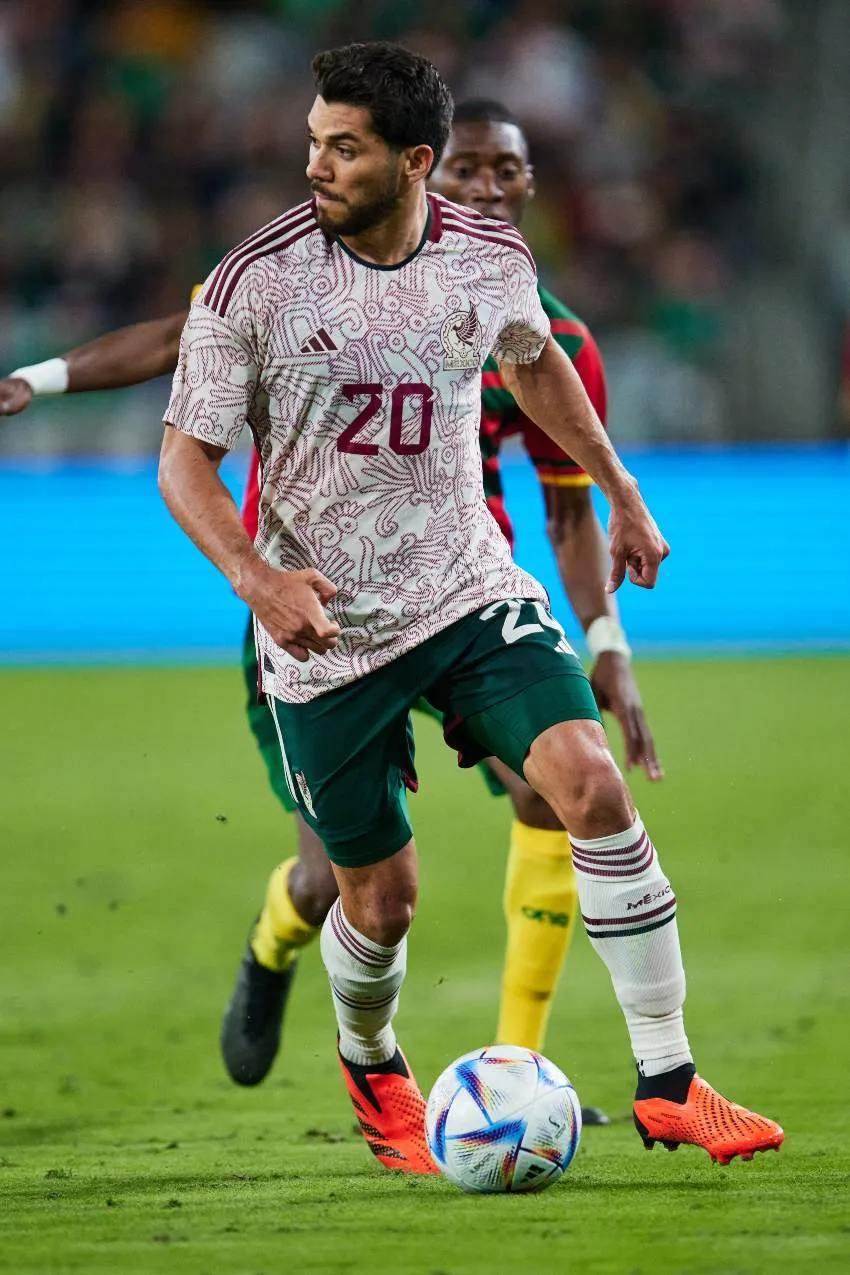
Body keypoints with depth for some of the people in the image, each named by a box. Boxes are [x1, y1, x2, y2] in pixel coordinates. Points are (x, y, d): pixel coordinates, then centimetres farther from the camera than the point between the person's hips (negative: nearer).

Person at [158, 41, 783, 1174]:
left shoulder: (492, 259, -5)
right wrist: (258, 579, -26)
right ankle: (370, 1068, 41)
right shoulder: (254, 283, -16)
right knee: (382, 894, 5)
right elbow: (185, 460, -10)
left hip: (470, 591, 2)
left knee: (592, 783, -19)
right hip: (324, 632, -2)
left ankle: (668, 1084, -11)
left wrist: (622, 494, 24)